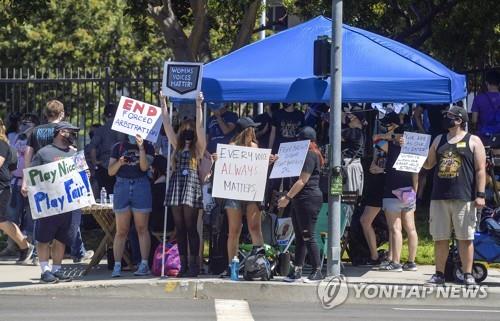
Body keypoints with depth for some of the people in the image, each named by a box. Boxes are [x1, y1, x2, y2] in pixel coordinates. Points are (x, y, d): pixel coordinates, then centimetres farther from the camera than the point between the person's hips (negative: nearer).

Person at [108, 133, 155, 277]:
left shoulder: (147, 147, 8)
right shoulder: (118, 147, 11)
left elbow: (144, 167, -7)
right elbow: (110, 172, 7)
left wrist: (141, 148, -15)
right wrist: (119, 163, -12)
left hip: (141, 186, -1)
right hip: (121, 186, 1)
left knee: (142, 228, -1)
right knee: (121, 230, -1)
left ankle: (144, 265, 0)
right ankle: (117, 266, -2)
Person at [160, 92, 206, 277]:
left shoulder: (198, 147, 5)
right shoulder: (177, 145, 17)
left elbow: (199, 126, -7)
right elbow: (167, 124, 16)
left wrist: (198, 105, -12)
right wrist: (163, 103, 12)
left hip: (191, 185, -5)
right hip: (176, 185, 5)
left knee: (190, 227, -7)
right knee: (179, 228, 4)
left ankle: (194, 265, -7)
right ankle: (183, 265, 5)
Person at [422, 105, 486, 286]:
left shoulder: (473, 141, 4)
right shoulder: (439, 140, 18)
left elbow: (480, 169, -1)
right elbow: (428, 164, 21)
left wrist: (480, 195, -10)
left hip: (464, 198, -4)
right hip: (439, 197, 4)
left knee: (465, 238, -2)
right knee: (440, 238, 5)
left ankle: (468, 275, 3)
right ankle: (439, 274, 11)